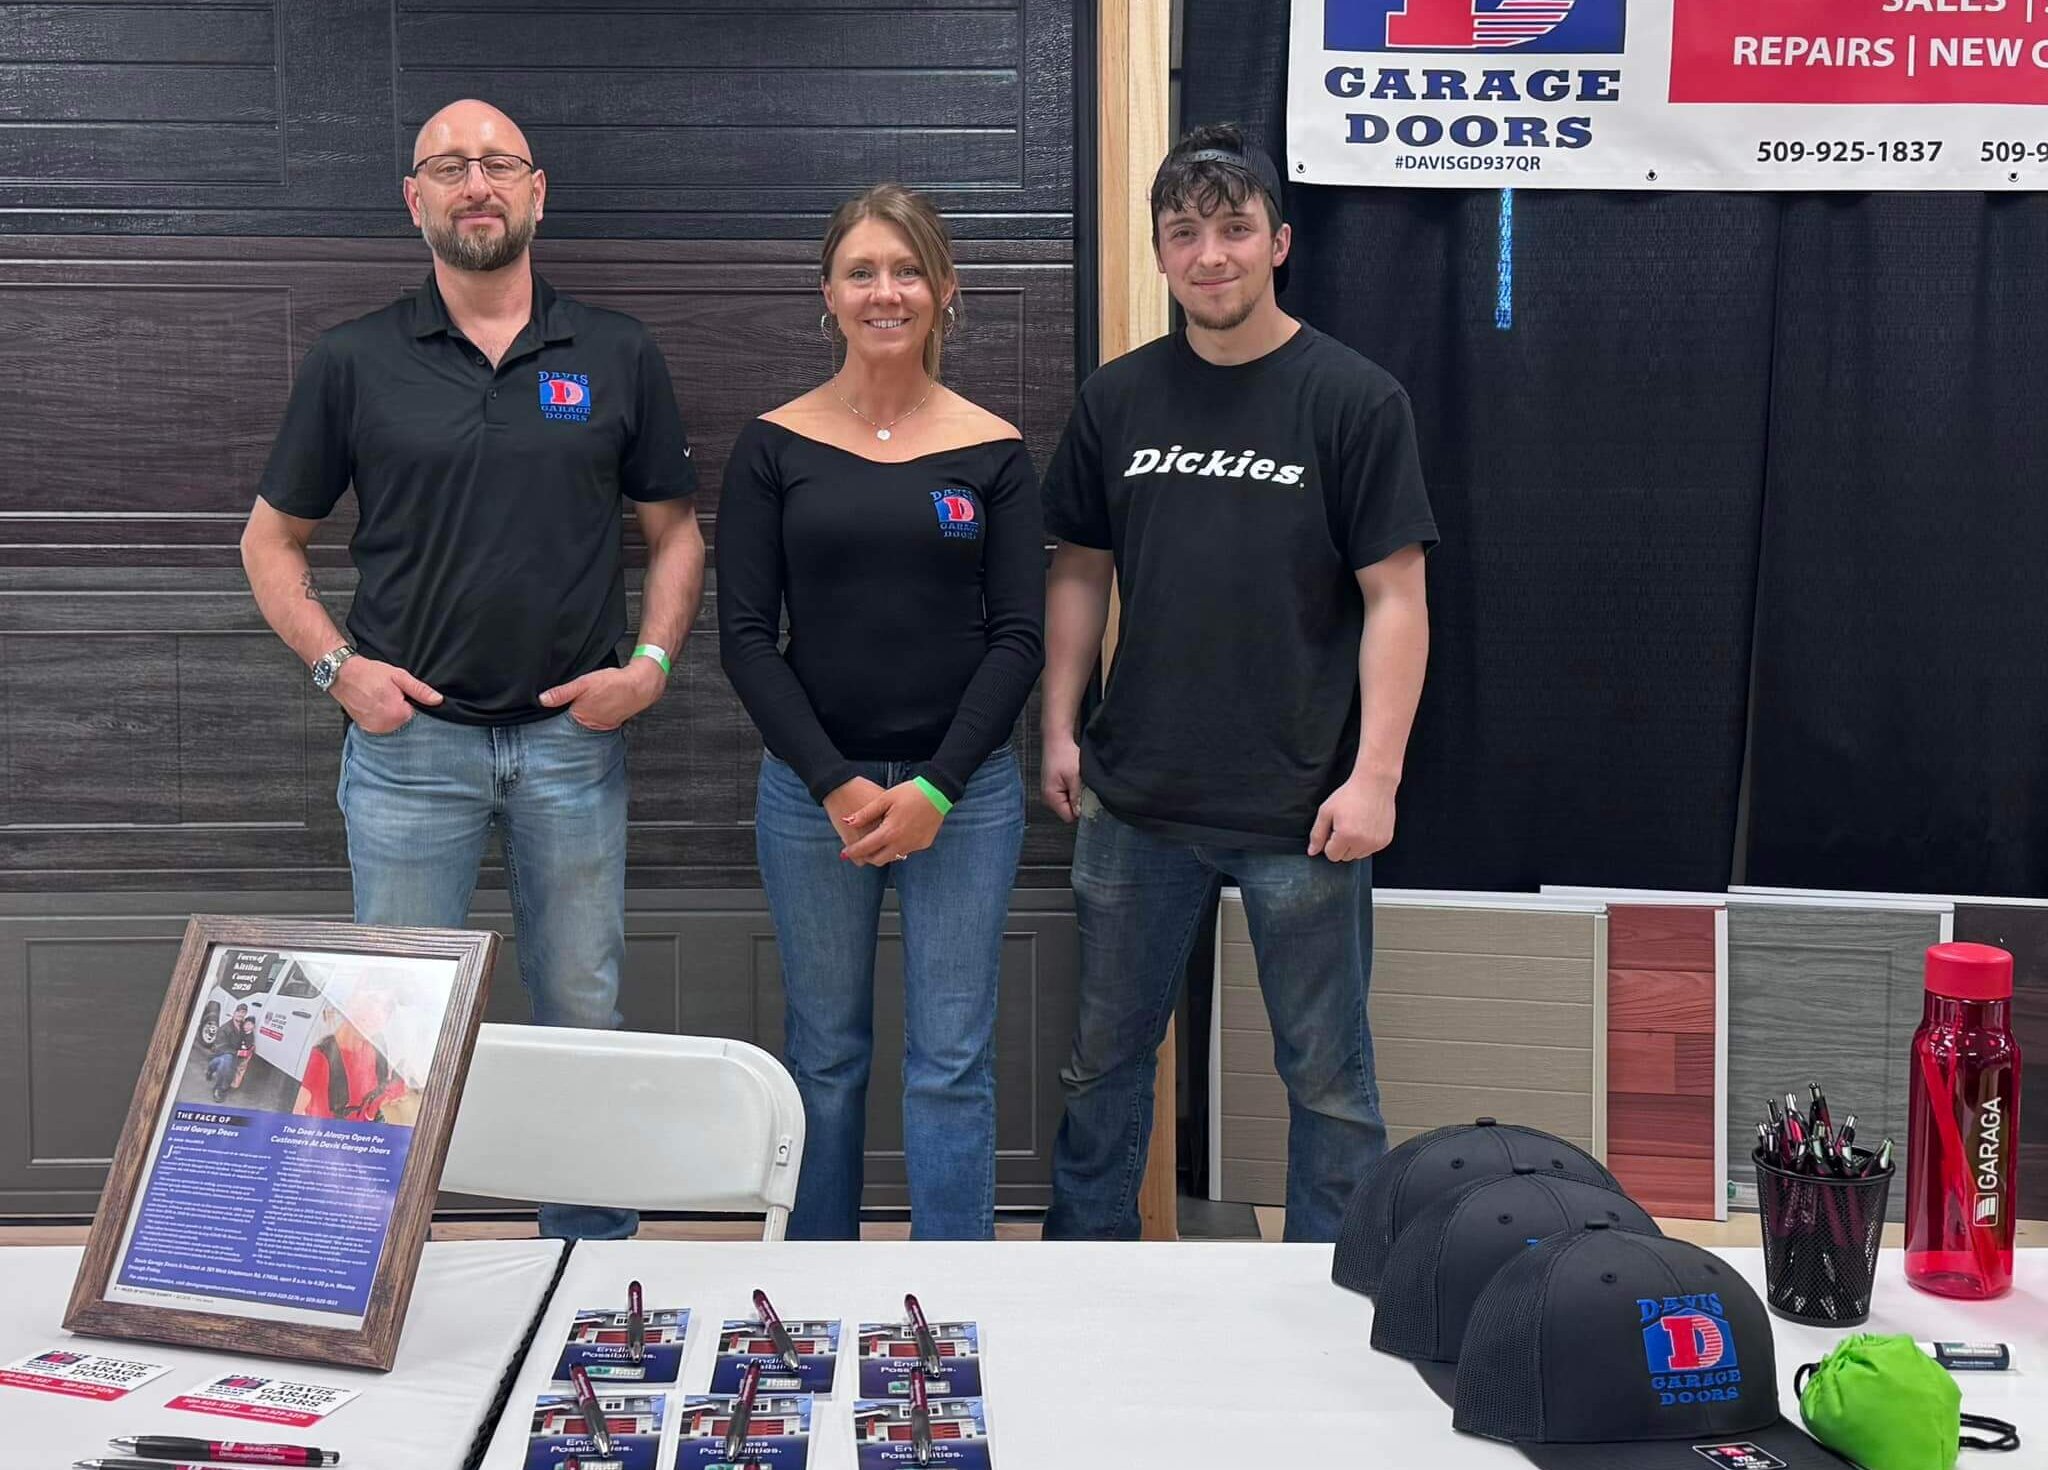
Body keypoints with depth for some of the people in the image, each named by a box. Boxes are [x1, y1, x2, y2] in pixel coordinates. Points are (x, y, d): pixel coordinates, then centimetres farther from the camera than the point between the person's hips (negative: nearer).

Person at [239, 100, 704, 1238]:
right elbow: (273, 538, 10)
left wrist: (654, 661, -4)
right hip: (411, 737, -1)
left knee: (585, 1019, 9)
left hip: (573, 738, 1)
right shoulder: (354, 363, 2)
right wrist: (337, 663, -4)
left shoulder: (618, 357, 4)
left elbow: (676, 530, 11)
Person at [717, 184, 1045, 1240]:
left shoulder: (993, 451, 3)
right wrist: (837, 785, -10)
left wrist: (933, 789, -9)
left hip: (963, 789, 0)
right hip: (809, 788, 0)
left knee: (952, 1063, 2)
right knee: (826, 1056, 9)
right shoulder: (775, 448, 2)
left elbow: (1019, 637, 0)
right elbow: (745, 637, -1)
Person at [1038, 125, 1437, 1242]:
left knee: (1327, 1074, 7)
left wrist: (1375, 775, -14)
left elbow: (1395, 598, -8)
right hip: (1135, 798, 4)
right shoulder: (1118, 398, 6)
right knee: (1106, 1053, 15)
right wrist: (1060, 729, 8)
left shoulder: (1354, 400, -6)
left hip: (1302, 810, -4)